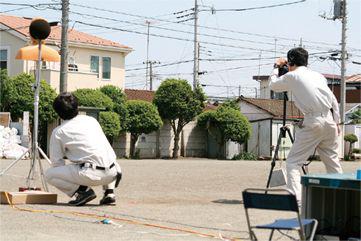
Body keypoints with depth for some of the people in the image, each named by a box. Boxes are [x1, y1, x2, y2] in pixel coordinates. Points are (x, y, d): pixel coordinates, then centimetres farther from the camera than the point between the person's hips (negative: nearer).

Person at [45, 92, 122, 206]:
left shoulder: (58, 132, 6)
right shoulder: (91, 120, 20)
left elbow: (57, 162, 8)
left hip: (92, 175, -5)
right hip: (112, 173, 6)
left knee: (49, 174, 8)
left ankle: (82, 191, -6)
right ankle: (109, 191, 19)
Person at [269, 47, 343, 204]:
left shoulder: (292, 76, 1)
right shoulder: (318, 75, 17)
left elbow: (273, 85, 17)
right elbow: (333, 100, 17)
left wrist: (276, 67, 30)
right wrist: (336, 123, 21)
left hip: (313, 123, -6)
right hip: (330, 120, 6)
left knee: (293, 162, -3)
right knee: (332, 160, 18)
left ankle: (295, 198, -16)